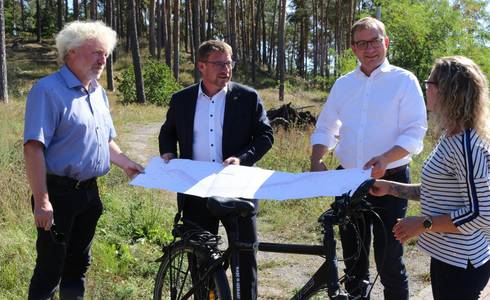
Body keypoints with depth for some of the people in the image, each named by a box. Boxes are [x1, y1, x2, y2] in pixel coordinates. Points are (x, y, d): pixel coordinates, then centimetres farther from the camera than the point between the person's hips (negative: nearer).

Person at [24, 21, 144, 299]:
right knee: (50, 268, -1)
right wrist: (41, 201, -24)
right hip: (59, 193, -8)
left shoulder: (98, 92, 12)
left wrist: (126, 163, 9)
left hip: (89, 192, 8)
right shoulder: (48, 90, -14)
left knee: (78, 263, 18)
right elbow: (34, 148, -20)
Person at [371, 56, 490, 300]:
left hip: (460, 265, -9)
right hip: (447, 257, 9)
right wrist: (390, 188, 11)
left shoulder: (465, 145, -23)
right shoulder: (451, 138, 7)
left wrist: (423, 224, -20)